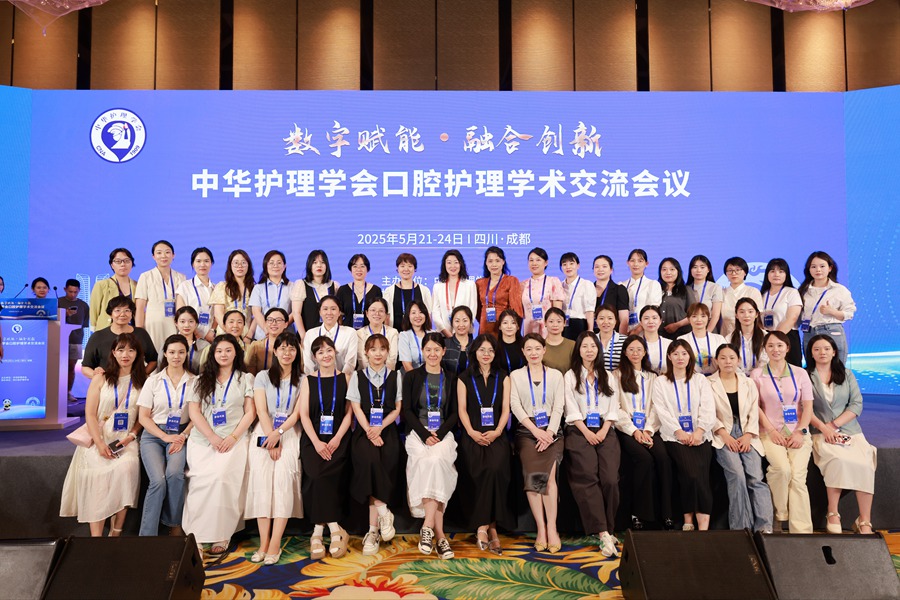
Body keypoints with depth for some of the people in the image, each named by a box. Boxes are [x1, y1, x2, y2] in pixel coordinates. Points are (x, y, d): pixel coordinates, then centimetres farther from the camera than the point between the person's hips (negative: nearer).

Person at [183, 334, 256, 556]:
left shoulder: (246, 379, 13)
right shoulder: (202, 379, 17)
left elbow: (250, 413, 6)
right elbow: (194, 411, 7)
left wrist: (233, 438, -9)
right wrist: (213, 437, -7)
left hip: (234, 440, -2)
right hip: (202, 440, 2)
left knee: (221, 478, -26)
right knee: (201, 481, -20)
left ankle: (221, 535, -18)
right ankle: (195, 537, -13)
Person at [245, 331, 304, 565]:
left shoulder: (302, 380, 12)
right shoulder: (263, 377, 13)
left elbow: (297, 413, 3)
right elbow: (261, 411, 3)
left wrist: (278, 433, -13)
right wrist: (271, 440, -9)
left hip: (289, 433, -1)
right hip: (264, 432, 1)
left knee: (284, 474, -22)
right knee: (261, 475, -20)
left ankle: (275, 543, -22)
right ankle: (264, 542, -18)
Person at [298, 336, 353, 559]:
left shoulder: (345, 378, 10)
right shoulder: (308, 380, 12)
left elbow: (349, 412, 4)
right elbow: (304, 414, 4)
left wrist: (337, 439, -10)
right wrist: (316, 442, -10)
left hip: (338, 438, -1)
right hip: (313, 438, 1)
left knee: (322, 475, -25)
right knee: (316, 474, -26)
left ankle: (318, 532, -13)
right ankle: (335, 530, -15)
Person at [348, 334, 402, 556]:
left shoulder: (395, 376, 13)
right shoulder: (357, 376, 12)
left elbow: (397, 409, 8)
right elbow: (356, 408, 3)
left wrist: (379, 428, -9)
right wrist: (369, 431, -12)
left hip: (387, 430, 0)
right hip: (364, 430, 0)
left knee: (387, 462, -28)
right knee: (369, 459, -33)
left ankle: (373, 530, -20)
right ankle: (382, 511, -19)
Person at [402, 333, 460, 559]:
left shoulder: (451, 378, 13)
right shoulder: (411, 377, 10)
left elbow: (455, 413, 8)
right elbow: (407, 411, 3)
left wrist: (439, 434, -9)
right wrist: (425, 435, -11)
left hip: (443, 433, 1)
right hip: (417, 432, -1)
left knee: (435, 460, -33)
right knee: (432, 462, -32)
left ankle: (428, 527, -30)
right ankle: (439, 535, -31)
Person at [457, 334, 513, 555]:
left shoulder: (503, 377, 16)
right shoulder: (465, 378, 14)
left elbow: (505, 408, 8)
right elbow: (462, 409, 6)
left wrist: (497, 431, -8)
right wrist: (471, 432, -10)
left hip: (496, 435, 1)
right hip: (472, 436, 0)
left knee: (495, 469, -28)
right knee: (482, 473, -26)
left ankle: (484, 526, -18)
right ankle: (490, 527, -17)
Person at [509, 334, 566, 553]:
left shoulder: (556, 375, 14)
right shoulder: (515, 376, 12)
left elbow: (558, 407, 5)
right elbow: (515, 406, 1)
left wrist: (549, 432, -11)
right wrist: (536, 431, -11)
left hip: (551, 431, 0)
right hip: (527, 431, 0)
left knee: (547, 474, -21)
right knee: (532, 473, -21)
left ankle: (551, 527, -15)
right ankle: (541, 528, -14)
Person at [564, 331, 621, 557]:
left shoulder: (608, 377, 21)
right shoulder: (570, 376, 13)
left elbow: (613, 408, 12)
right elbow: (571, 408, 3)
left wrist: (603, 431, -4)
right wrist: (587, 432, -9)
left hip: (604, 432, 2)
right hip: (580, 432, -2)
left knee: (610, 479, -20)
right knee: (588, 478, -23)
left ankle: (607, 528, -7)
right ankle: (604, 534, -26)